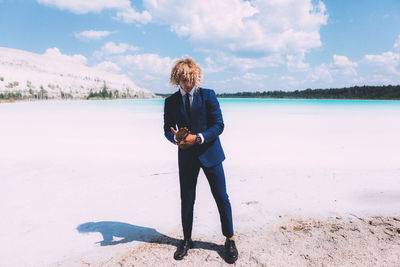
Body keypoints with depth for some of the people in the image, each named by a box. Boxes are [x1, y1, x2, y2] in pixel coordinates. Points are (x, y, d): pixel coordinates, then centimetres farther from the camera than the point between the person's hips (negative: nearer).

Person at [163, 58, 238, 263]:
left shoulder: (208, 95, -3)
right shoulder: (171, 102, 3)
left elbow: (219, 125, -7)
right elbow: (168, 129, 5)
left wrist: (198, 138, -21)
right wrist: (175, 138, -18)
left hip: (210, 153, -1)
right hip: (186, 156, 2)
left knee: (221, 198, 4)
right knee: (186, 200, 10)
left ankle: (230, 240, 23)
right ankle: (187, 240, 31)